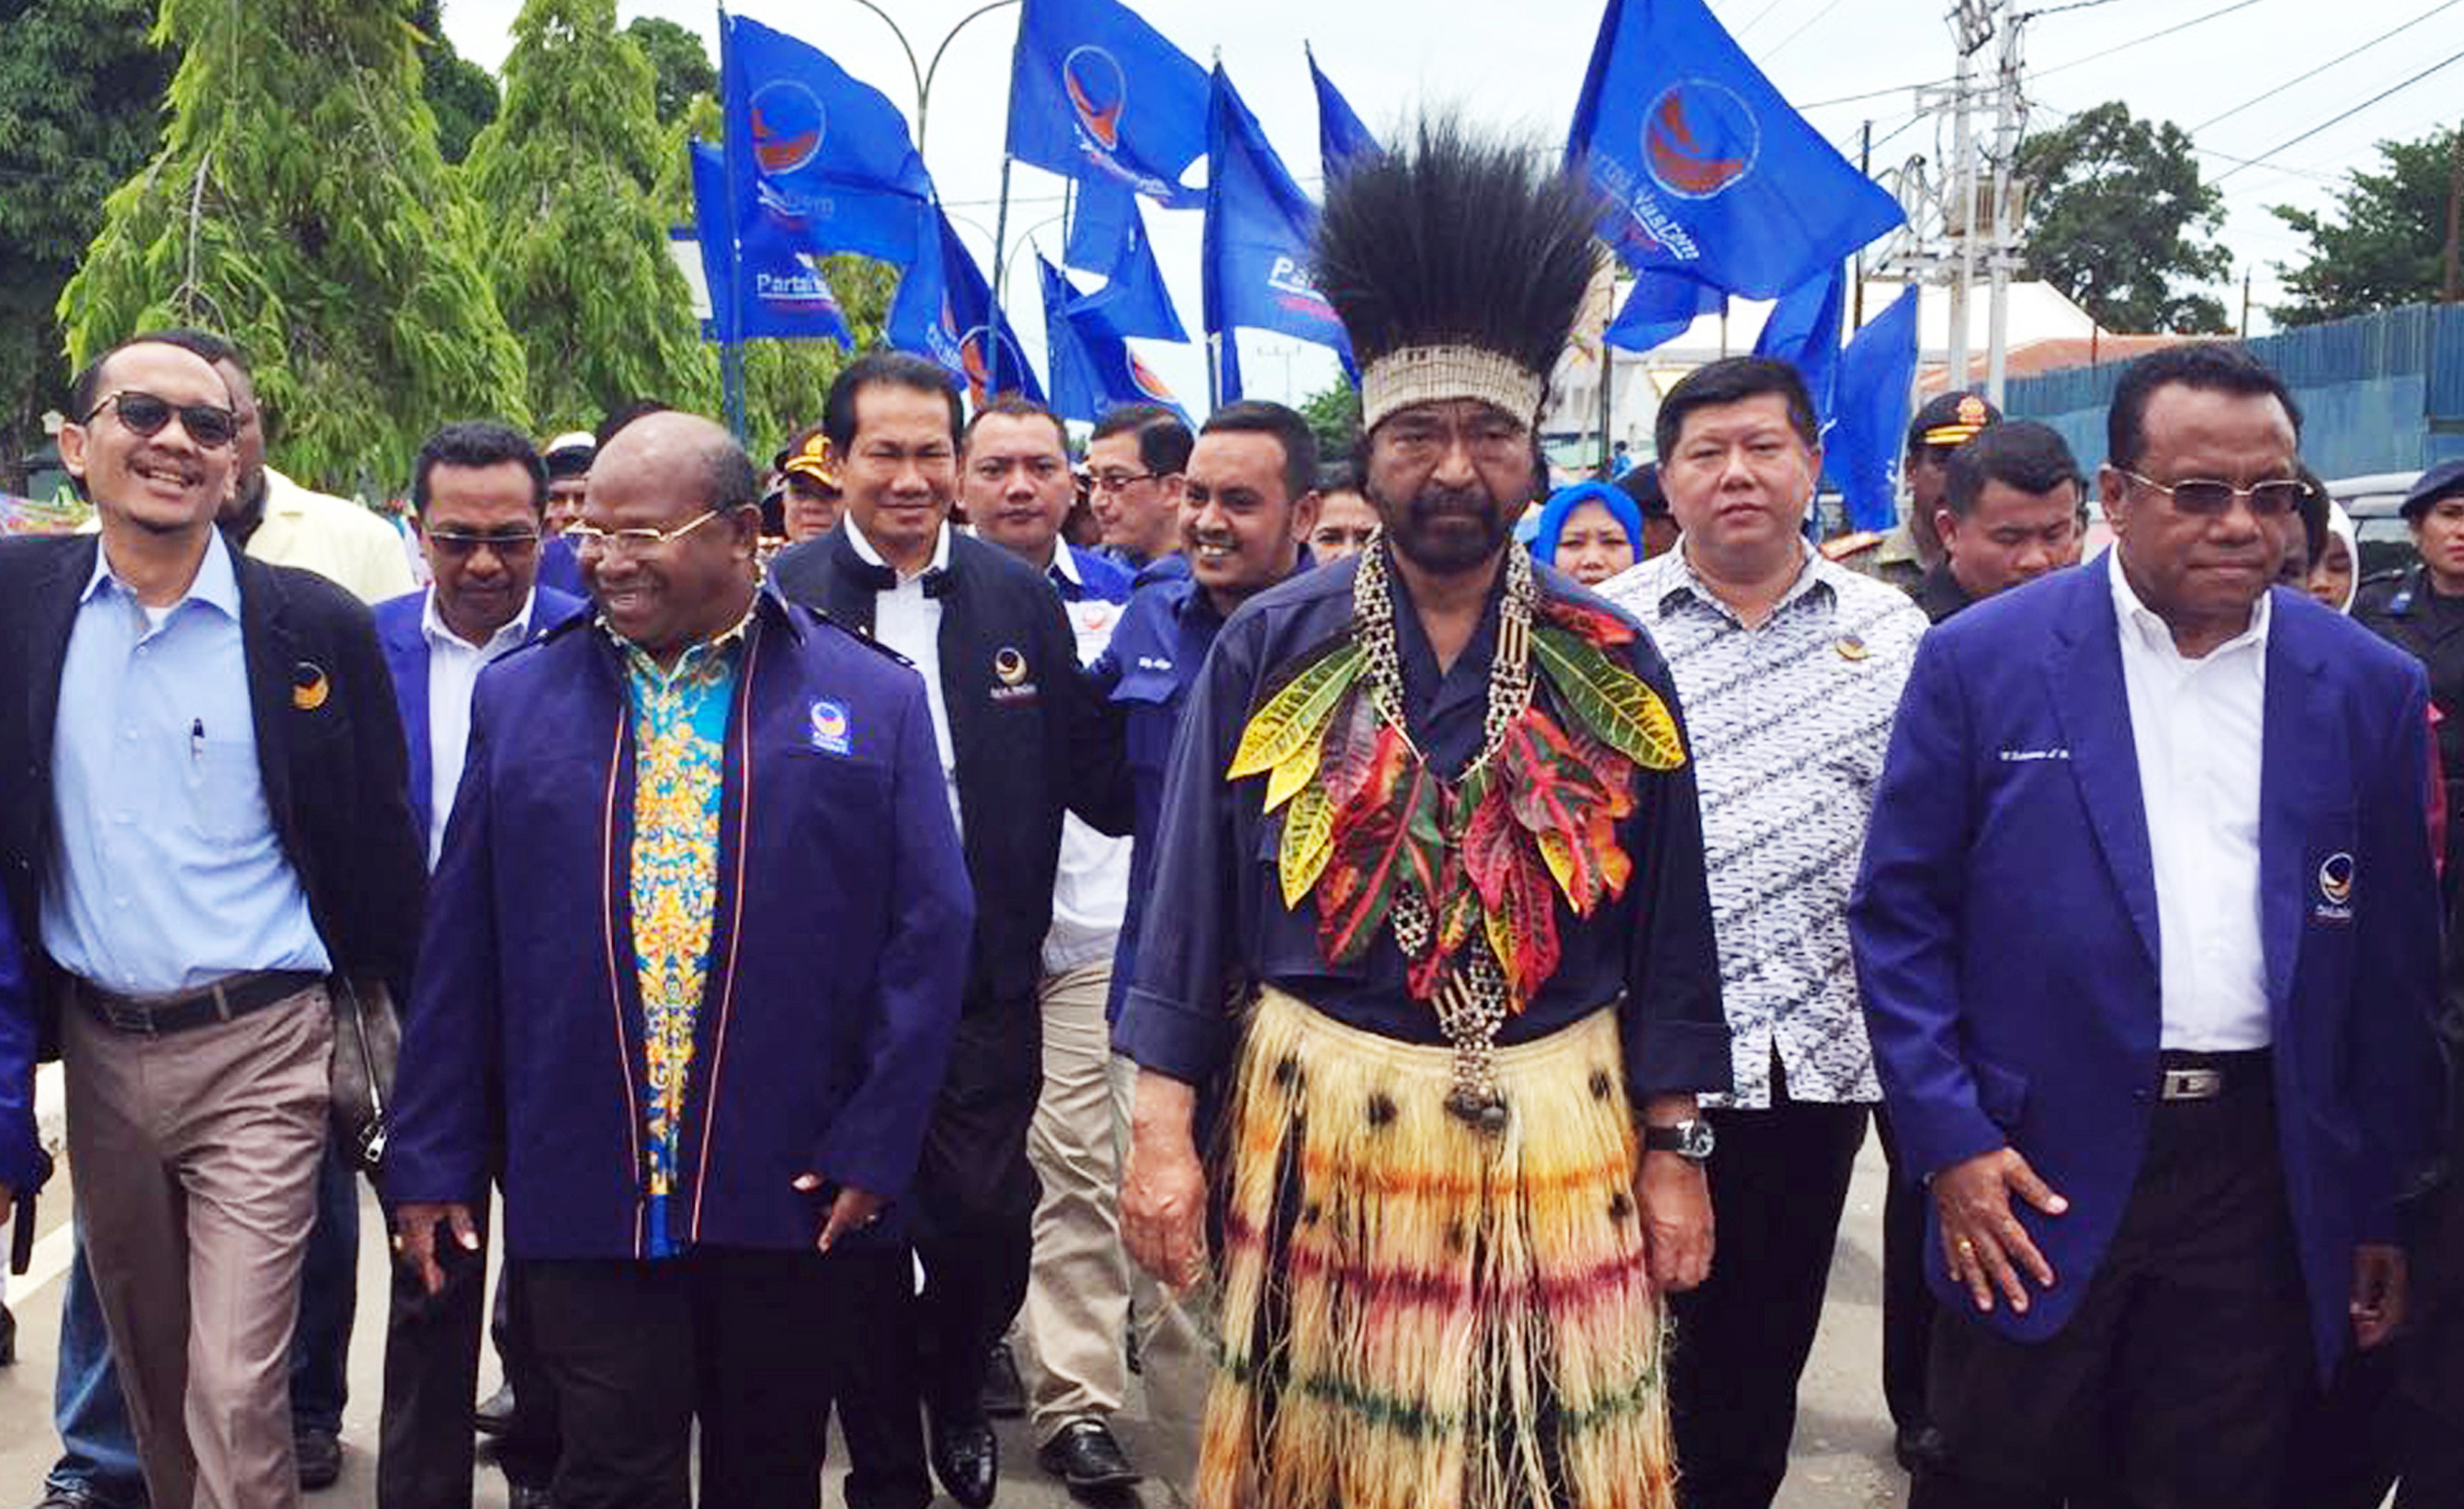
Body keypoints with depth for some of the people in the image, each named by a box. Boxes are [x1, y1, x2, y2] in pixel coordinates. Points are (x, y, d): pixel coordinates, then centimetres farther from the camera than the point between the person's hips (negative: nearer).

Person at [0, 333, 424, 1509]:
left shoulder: (316, 624, -7)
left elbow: (378, 846, -2)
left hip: (256, 1055, -4)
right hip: (97, 1048, 4)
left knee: (234, 1397, -6)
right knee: (147, 1376, 19)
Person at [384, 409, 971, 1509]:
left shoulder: (873, 702, -1)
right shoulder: (518, 698, 6)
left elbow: (927, 932, -2)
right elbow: (460, 950, 7)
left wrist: (872, 1147, -7)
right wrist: (431, 1161, 5)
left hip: (792, 1195, 0)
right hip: (586, 1192, 1)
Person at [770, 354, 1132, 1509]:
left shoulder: (1020, 597, 5)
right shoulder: (780, 595, -3)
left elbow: (1094, 780, 4)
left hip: (985, 983, 1)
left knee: (988, 1223, -1)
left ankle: (954, 1391, 33)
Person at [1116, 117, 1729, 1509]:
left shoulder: (1614, 662, 0)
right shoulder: (1268, 650, -2)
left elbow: (1667, 924, 3)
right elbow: (1194, 897, -1)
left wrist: (1672, 1152, 2)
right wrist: (1164, 1129, -5)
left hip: (1560, 1136, 1)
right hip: (1315, 1127, 0)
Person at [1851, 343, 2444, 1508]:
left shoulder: (2370, 691, 4)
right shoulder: (1982, 661, -4)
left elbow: (2395, 965, 8)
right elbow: (1899, 917, -2)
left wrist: (2384, 1207, 9)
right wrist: (1950, 1144, -8)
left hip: (2267, 1185, 2)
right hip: (2035, 1169, -2)